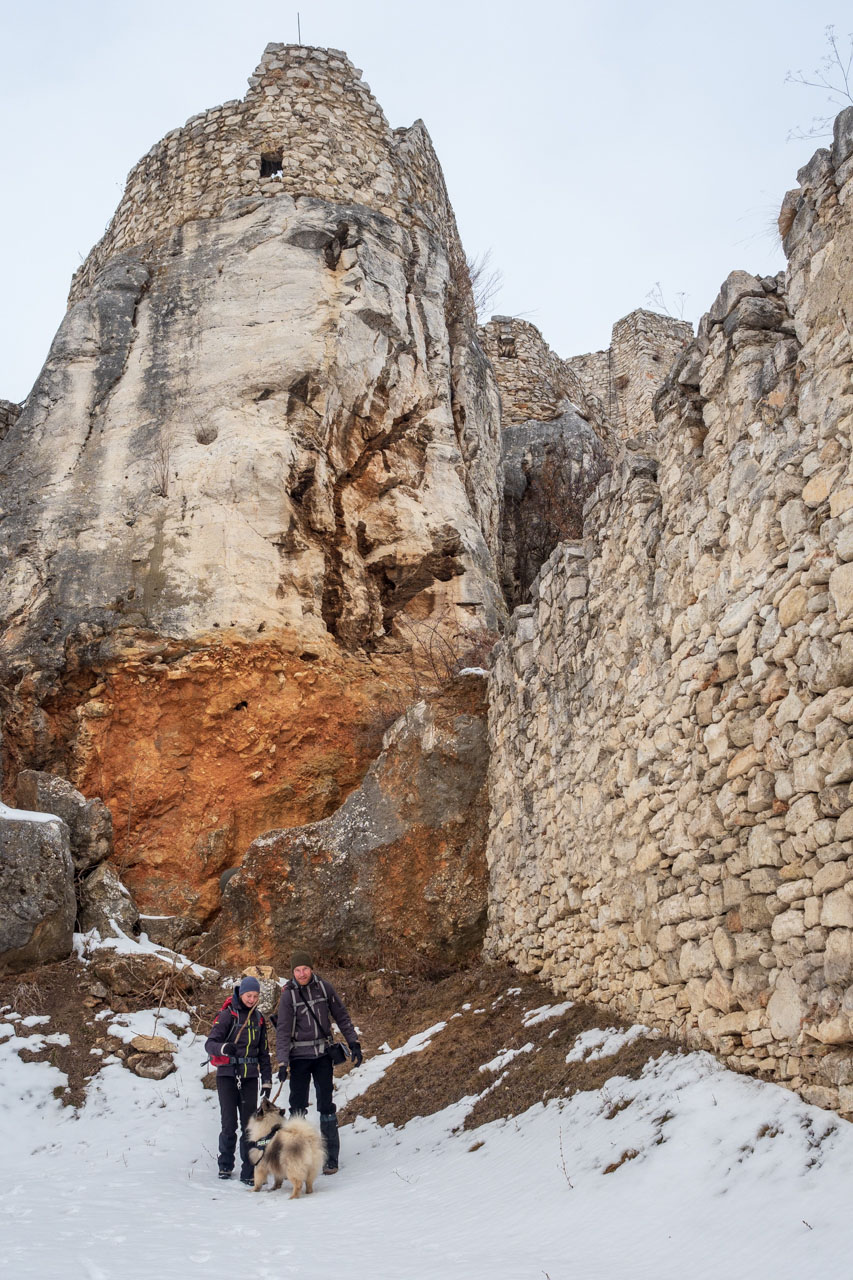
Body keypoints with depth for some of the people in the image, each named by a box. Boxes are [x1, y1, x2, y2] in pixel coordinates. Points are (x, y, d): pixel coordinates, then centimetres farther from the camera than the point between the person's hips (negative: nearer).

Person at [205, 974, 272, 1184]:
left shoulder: (258, 1017, 10)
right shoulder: (227, 1014, -6)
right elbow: (209, 1043, -14)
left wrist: (267, 1080, 12)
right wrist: (223, 1047, -36)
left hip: (250, 1076, 4)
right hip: (227, 1075, -4)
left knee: (249, 1124, -2)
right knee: (229, 1123, -4)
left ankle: (248, 1172, 3)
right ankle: (225, 1165, 18)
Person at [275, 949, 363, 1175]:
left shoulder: (325, 988, -1)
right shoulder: (288, 995, -7)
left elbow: (342, 1017, 8)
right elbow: (283, 1031, -9)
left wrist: (354, 1044, 5)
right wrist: (282, 1062, -18)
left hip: (323, 1054, 1)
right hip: (299, 1056, -1)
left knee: (326, 1105, 0)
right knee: (298, 1106, -1)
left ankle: (330, 1158, 7)